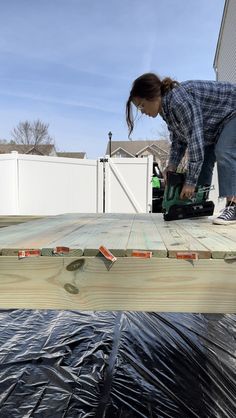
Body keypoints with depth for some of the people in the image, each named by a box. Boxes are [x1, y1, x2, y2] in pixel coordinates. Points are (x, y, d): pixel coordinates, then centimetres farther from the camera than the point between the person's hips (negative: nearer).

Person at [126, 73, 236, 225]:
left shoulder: (180, 101, -36)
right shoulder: (166, 107, -5)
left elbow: (195, 141, -37)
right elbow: (178, 139, 0)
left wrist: (190, 182, -33)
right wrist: (172, 165, -13)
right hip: (217, 123, 9)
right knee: (205, 156, 1)